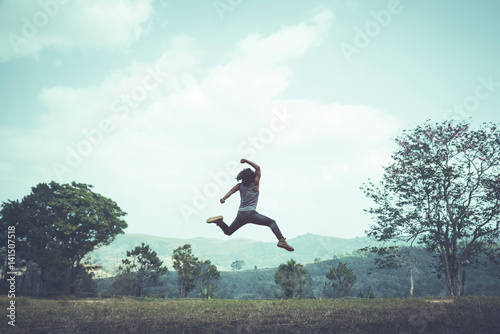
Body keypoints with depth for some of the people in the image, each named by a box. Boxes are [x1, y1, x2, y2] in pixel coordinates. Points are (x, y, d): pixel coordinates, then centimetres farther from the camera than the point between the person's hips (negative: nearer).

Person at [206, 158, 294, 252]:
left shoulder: (240, 186, 15)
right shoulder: (255, 184, 6)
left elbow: (232, 190, -4)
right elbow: (258, 168, 11)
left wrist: (223, 198, -18)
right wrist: (246, 161, 10)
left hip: (241, 215, 4)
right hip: (251, 214, -4)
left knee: (228, 231, 20)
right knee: (272, 222, 3)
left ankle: (220, 222, -9)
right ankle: (281, 240, -18)